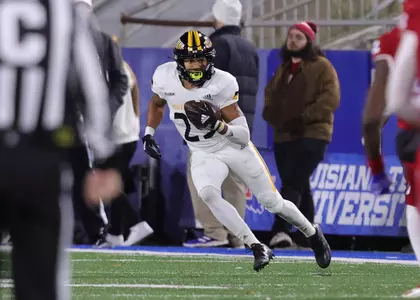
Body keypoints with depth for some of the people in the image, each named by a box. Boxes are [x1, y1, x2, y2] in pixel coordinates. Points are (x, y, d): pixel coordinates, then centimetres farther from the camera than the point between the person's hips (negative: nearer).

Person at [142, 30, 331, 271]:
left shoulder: (221, 84, -25)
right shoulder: (165, 78, -14)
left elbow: (244, 136, -25)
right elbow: (157, 103, 12)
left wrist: (218, 126, -42)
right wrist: (149, 134, 3)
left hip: (235, 148, -2)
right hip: (204, 154, 2)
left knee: (273, 203, 6)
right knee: (207, 193, -30)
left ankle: (313, 233, 37)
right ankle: (258, 248, -21)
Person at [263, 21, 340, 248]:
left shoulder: (321, 66, -3)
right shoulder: (283, 68, 19)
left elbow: (331, 99, -13)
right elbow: (270, 96, 23)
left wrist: (303, 118, -19)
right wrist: (272, 116, 0)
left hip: (312, 134, -8)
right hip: (284, 136, 8)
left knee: (293, 183, -20)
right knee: (299, 186, 11)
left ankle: (281, 230, -32)